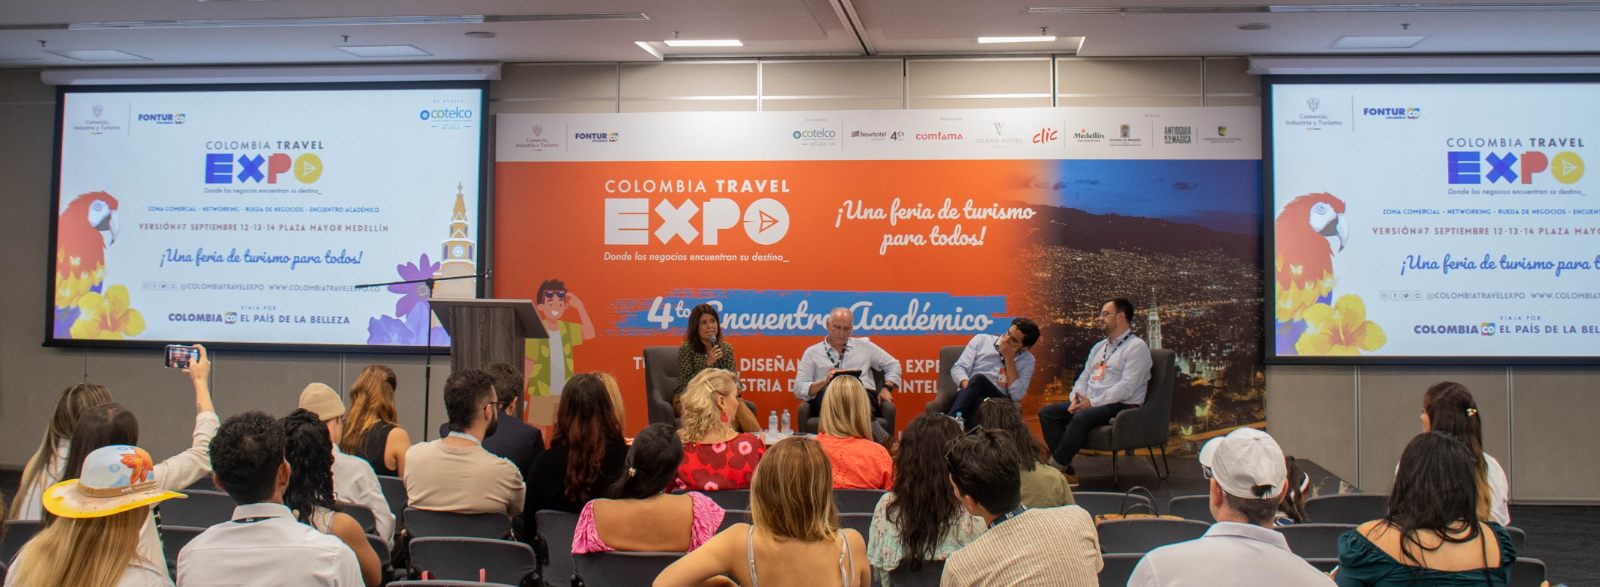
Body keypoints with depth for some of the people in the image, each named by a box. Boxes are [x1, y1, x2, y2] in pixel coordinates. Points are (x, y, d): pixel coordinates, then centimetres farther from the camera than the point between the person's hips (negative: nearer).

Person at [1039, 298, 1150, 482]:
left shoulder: (1136, 347, -5)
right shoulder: (1099, 347, 23)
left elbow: (1126, 387, -16)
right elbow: (1084, 377, 21)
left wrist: (1093, 403, -19)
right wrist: (1077, 398, -2)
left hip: (1121, 406, -8)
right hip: (1089, 404, 9)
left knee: (1082, 417, -36)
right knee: (1047, 413, -10)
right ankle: (1066, 472, -19)